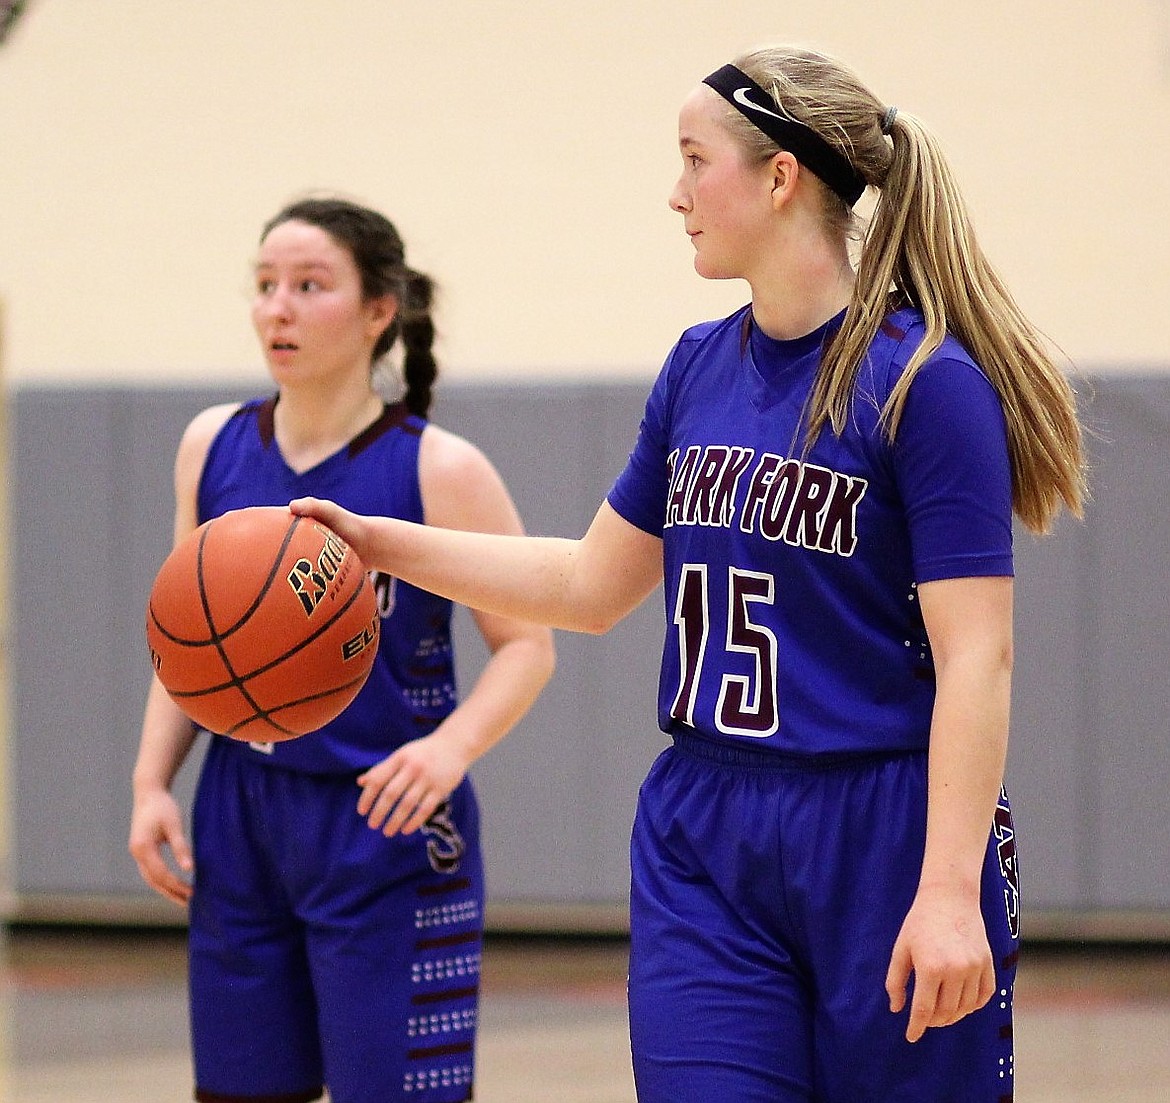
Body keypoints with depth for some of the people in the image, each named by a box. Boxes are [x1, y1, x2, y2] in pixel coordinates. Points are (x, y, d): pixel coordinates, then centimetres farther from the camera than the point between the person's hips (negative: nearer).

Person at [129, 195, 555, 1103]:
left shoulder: (440, 470, -11)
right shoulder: (213, 448, 2)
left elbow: (527, 644, -7)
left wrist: (452, 747, -25)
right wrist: (152, 782, 3)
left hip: (386, 828, -5)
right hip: (243, 823, 5)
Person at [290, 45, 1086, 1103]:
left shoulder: (925, 382, -12)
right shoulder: (700, 368, 9)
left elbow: (976, 659, -16)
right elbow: (594, 583, 20)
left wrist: (950, 894, -23)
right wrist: (379, 541, 14)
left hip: (886, 842, -6)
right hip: (702, 840, 6)